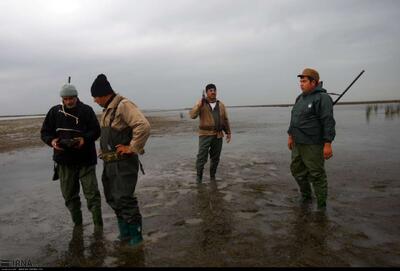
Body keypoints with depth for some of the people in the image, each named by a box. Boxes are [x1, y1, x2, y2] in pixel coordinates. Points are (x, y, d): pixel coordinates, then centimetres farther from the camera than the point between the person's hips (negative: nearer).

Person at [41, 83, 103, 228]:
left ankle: (98, 225, 7)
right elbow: (44, 132, 9)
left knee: (92, 193, -3)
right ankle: (77, 223, 30)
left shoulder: (86, 110, -1)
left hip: (85, 160, -3)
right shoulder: (54, 112, 6)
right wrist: (51, 141, -13)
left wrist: (85, 139, -23)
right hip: (64, 161, 3)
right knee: (69, 194, 13)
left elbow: (96, 130, -4)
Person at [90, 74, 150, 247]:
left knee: (124, 199, -8)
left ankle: (135, 235, 9)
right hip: (110, 163, 10)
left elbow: (144, 126, -30)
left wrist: (132, 148, -22)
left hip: (124, 163, -10)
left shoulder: (123, 105, -17)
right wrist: (106, 150, 15)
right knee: (113, 198, 17)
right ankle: (124, 232, 32)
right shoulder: (107, 109, 13)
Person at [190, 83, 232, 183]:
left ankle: (212, 176, 24)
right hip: (205, 135, -3)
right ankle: (199, 175, 11)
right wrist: (199, 105, -27)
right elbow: (192, 115, -14)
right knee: (202, 157, -6)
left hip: (218, 136, 4)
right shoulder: (201, 104, -1)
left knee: (215, 158, 9)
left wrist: (228, 132, 12)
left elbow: (225, 120, 15)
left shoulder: (221, 105, 10)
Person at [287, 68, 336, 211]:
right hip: (298, 144, 9)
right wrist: (290, 136, 18)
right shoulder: (300, 98, 14)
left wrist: (328, 144, -22)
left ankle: (321, 205, 15)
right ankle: (306, 197, 35)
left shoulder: (322, 98, -12)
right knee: (297, 170, 16)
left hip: (313, 145, -8)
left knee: (316, 175, 0)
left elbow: (328, 122, -18)